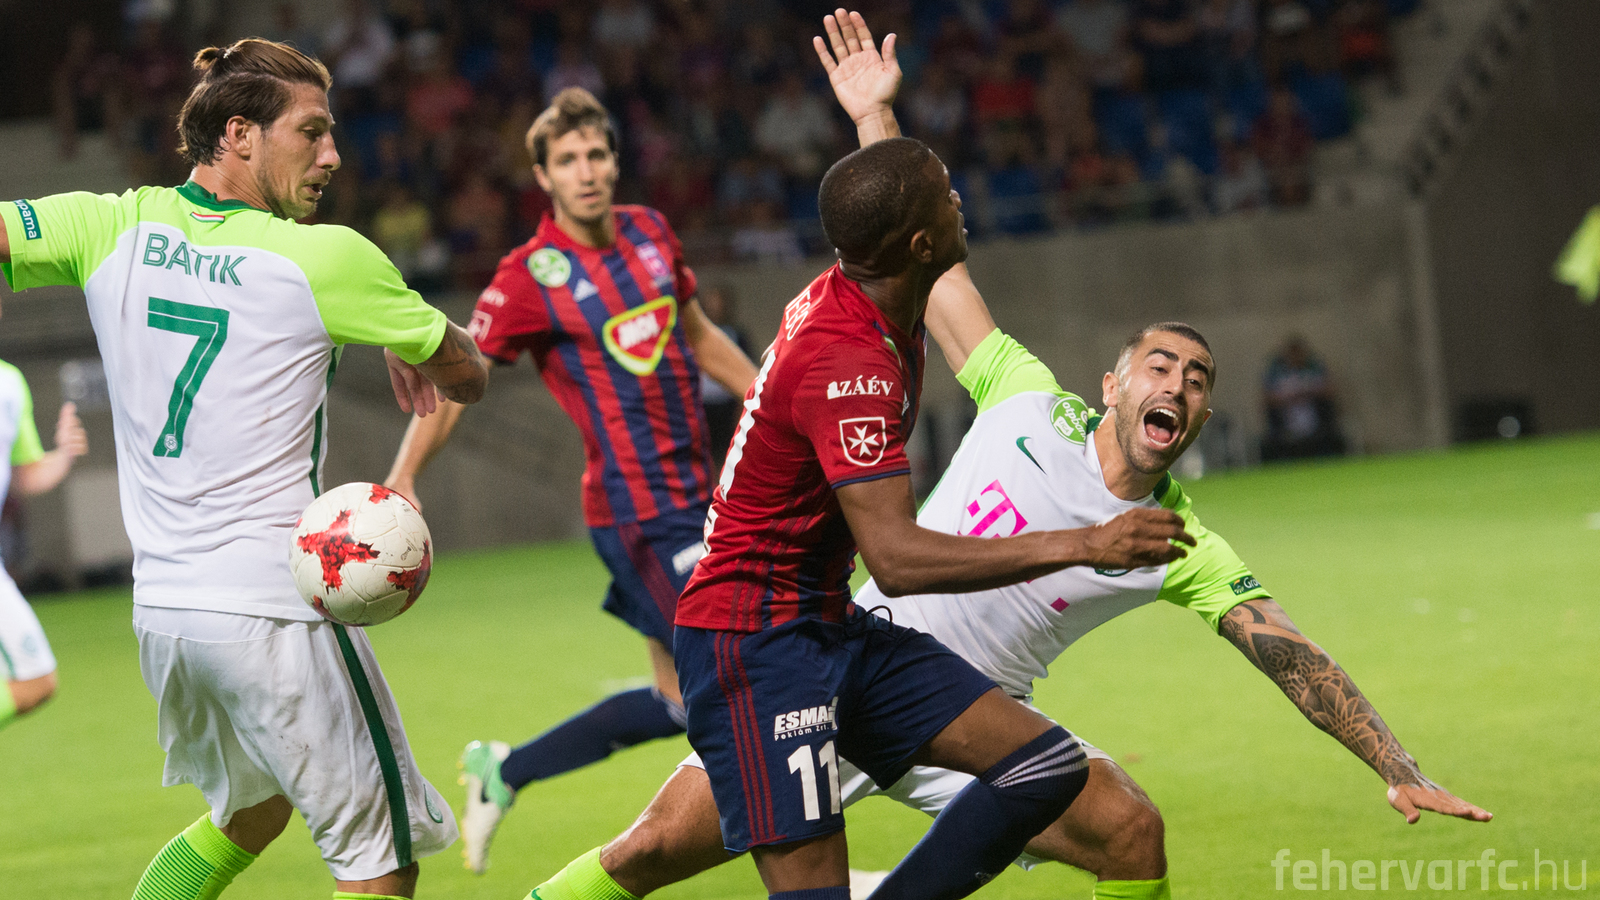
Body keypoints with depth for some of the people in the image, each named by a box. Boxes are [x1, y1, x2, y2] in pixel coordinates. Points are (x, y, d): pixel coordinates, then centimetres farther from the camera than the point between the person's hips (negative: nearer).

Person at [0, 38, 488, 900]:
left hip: (159, 608, 7)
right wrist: (408, 349, 24)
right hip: (272, 609, -7)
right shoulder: (328, 258, -8)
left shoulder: (116, 228, 3)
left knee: (251, 812, 29)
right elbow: (466, 375, 5)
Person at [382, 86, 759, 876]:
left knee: (682, 702, 13)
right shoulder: (531, 276, -12)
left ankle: (502, 774, 26)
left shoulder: (649, 233, 7)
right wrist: (402, 478, -19)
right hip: (636, 509, -8)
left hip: (692, 496, 8)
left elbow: (700, 337, 22)